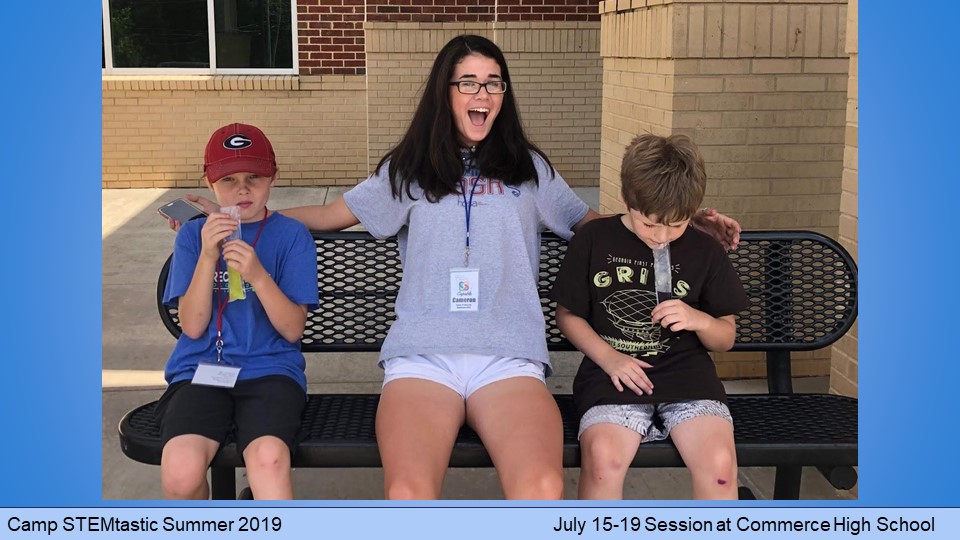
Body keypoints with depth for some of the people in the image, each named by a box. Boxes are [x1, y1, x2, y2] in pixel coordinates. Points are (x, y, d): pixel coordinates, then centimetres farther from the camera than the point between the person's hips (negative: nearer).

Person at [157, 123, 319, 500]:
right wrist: (208, 256, -11)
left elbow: (293, 329, 0)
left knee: (268, 458, -35)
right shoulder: (193, 235, 11)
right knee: (180, 470, -27)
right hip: (200, 371, 1)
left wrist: (257, 275, -16)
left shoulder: (291, 235, 7)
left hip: (270, 371, -1)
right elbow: (192, 326, 2)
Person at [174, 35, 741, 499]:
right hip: (421, 356, 0)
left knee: (544, 490, -34)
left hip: (512, 357, 0)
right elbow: (333, 215, 28)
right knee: (409, 494, -33)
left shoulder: (529, 168, 23)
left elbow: (595, 223, 30)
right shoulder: (409, 170, 22)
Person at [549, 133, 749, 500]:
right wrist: (608, 357, -6)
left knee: (719, 462, -27)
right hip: (614, 374, -1)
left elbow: (726, 338, 16)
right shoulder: (593, 240, 5)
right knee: (602, 455, -32)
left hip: (685, 373, 2)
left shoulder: (705, 251, 9)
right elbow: (567, 315, 10)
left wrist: (700, 320, -8)